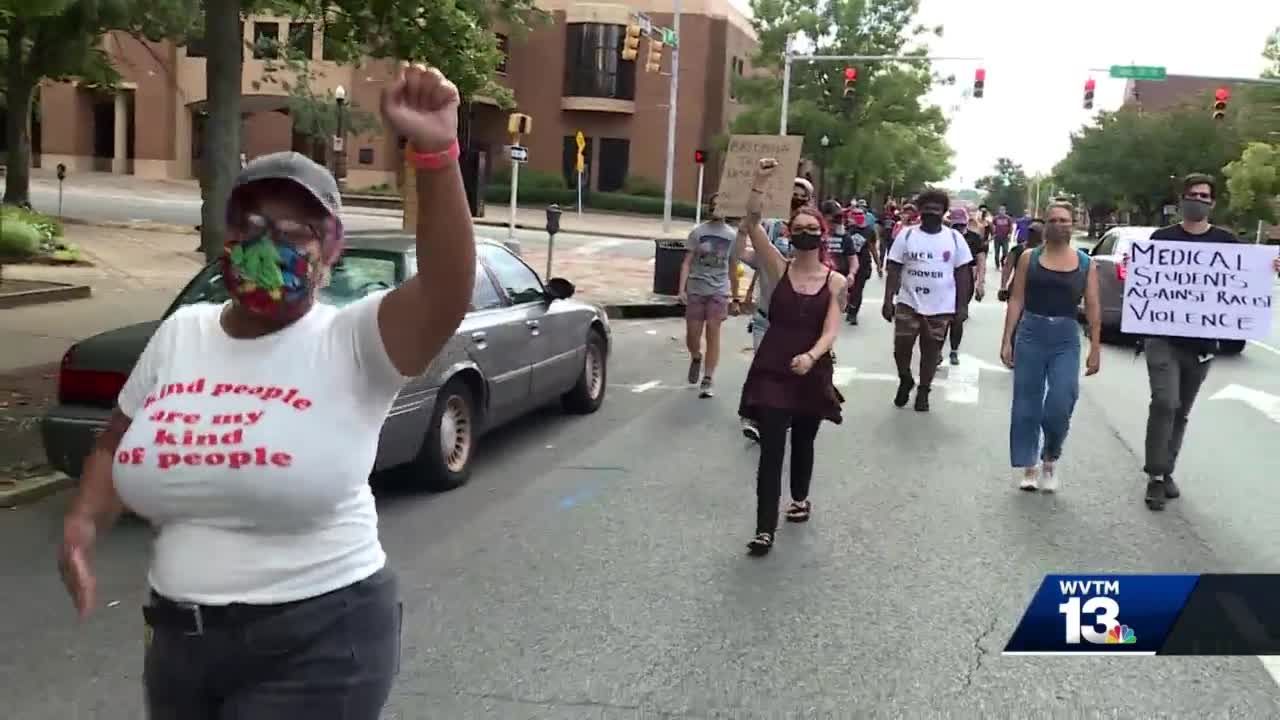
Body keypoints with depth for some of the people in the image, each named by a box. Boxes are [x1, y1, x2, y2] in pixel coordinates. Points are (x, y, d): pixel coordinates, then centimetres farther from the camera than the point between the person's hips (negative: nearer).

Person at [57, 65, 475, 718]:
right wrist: (83, 522, -3)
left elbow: (446, 297, -30)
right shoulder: (180, 332, 5)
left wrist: (434, 151, -39)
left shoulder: (350, 344, -12)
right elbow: (116, 444, 16)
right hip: (178, 637, 6)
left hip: (318, 645, -5)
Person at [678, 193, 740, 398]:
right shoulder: (697, 232, 1)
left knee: (713, 334, -5)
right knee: (692, 335, 3)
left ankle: (708, 381, 2)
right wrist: (682, 289, -12)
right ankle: (696, 358, 37)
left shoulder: (732, 236, 4)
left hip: (719, 291, 0)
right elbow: (687, 262, -1)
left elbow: (733, 269, 9)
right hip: (696, 290, 0)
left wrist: (735, 299, 10)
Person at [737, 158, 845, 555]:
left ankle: (800, 497, 46)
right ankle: (765, 528, -4)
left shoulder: (834, 281, -2)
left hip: (813, 372, 2)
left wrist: (810, 356, -29)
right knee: (771, 448, -7)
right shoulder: (779, 269, -4)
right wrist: (759, 183, -26)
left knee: (803, 441, 20)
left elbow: (831, 330, -11)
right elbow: (751, 226, -16)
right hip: (772, 369, -2)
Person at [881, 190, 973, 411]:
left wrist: (961, 306, -2)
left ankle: (923, 391, 26)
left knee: (931, 351, 9)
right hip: (908, 304, 0)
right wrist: (888, 300, -6)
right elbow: (894, 269, 1)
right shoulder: (906, 235, -1)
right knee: (901, 348, 1)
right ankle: (905, 381, 29)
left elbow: (962, 273, 3)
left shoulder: (954, 238, 0)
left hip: (941, 308, 0)